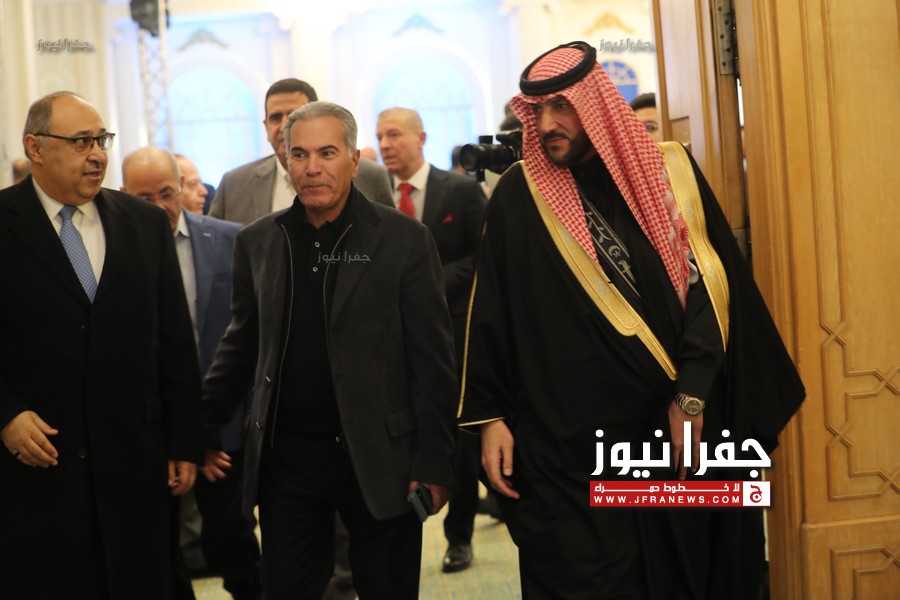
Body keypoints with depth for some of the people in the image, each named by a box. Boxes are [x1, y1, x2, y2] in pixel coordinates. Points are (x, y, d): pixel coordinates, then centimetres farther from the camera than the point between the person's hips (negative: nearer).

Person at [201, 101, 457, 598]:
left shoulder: (404, 239, -5)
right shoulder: (257, 242, 6)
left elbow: (433, 359, -6)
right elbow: (242, 343, 14)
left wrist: (433, 463, -9)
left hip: (378, 458, -3)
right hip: (285, 457, 3)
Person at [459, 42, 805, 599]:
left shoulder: (668, 171, 2)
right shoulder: (519, 194, 1)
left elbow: (710, 281, -2)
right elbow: (490, 312, 3)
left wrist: (693, 393, -10)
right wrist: (490, 415, -2)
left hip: (676, 430, 2)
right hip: (567, 444, -1)